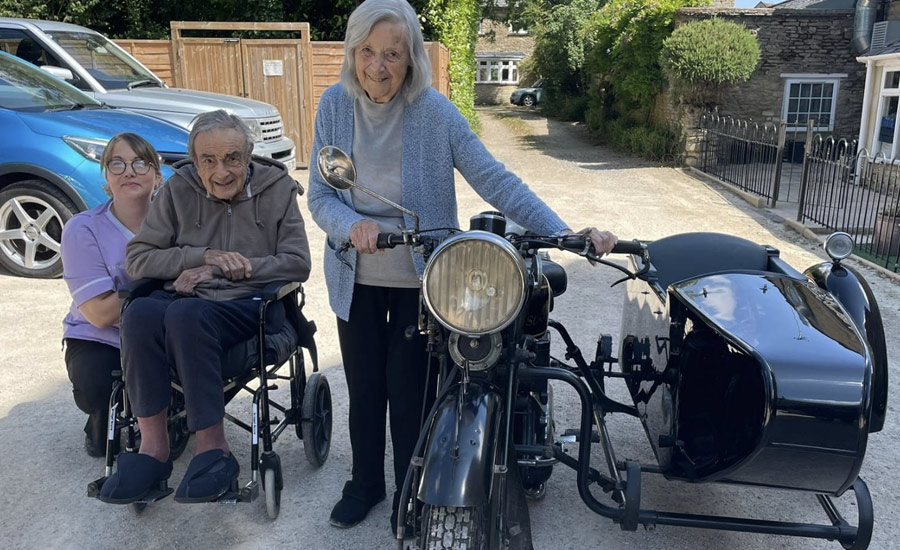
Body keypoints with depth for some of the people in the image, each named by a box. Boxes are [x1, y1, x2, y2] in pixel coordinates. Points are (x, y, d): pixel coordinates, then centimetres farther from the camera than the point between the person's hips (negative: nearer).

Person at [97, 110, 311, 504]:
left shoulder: (277, 188, 3)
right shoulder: (178, 190, 8)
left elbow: (298, 263, -4)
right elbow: (137, 259, 5)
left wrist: (227, 269, -11)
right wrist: (202, 256, -9)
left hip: (250, 304, -3)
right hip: (185, 296, 3)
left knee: (185, 315, -34)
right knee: (140, 313, -30)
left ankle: (212, 449, -24)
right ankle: (153, 446, -22)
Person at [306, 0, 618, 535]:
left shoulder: (434, 111, -16)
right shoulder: (335, 104, -8)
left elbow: (494, 179, -18)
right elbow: (320, 193, -6)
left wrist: (565, 232, -26)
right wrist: (351, 224, -28)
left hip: (420, 276, -2)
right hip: (356, 276, 3)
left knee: (409, 385, 9)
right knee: (364, 385, 15)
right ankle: (365, 482, 39)